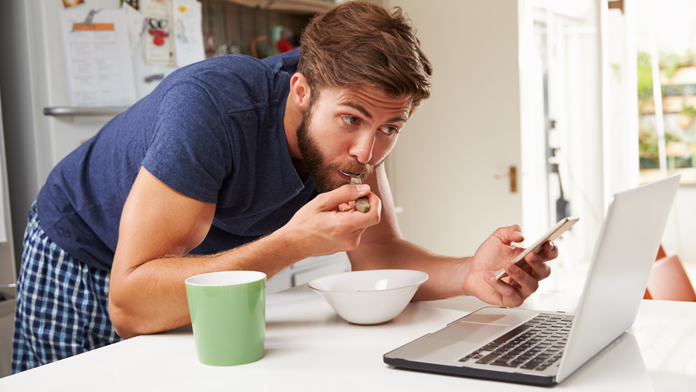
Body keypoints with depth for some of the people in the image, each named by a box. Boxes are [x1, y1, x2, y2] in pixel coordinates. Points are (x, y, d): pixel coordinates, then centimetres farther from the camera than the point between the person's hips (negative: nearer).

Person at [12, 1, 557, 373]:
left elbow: (378, 255, -15)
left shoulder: (355, 102, -19)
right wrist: (292, 244, -50)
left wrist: (470, 274, -35)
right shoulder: (211, 106, -40)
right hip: (84, 261, -4)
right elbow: (128, 305, -42)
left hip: (202, 268, 5)